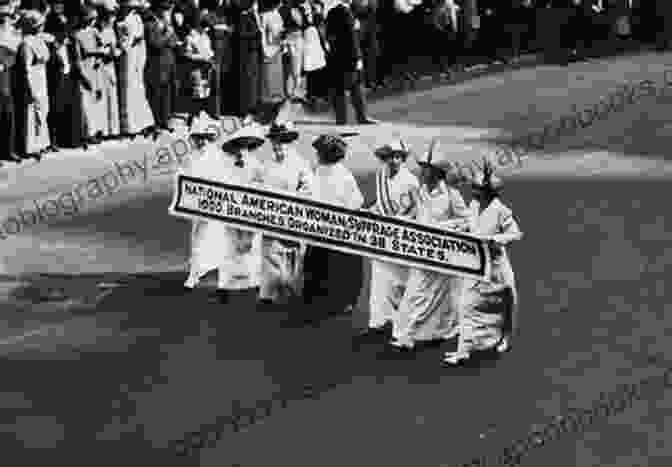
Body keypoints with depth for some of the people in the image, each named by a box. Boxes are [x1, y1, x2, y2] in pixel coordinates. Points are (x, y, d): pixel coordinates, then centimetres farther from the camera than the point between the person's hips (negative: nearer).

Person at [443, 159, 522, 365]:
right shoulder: (474, 206, 2)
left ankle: (505, 338, 37)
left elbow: (516, 234, -17)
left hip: (494, 263, -5)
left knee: (500, 303, 14)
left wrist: (495, 239, -29)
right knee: (469, 305, 0)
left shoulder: (500, 211, -18)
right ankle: (464, 349, 2)